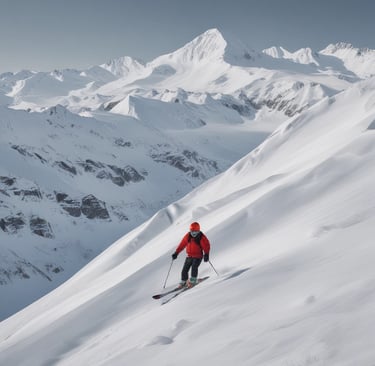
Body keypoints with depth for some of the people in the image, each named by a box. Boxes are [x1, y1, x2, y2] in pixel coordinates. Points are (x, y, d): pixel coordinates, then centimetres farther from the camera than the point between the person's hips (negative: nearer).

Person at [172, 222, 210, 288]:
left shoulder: (202, 237, -10)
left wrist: (206, 255, -25)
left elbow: (206, 246, -12)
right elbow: (182, 244, 7)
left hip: (198, 256, -4)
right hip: (189, 256, 4)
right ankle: (183, 282, 17)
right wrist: (176, 253, 5)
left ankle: (193, 281, -4)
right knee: (184, 270, -1)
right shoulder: (188, 236, 2)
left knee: (194, 268, -22)